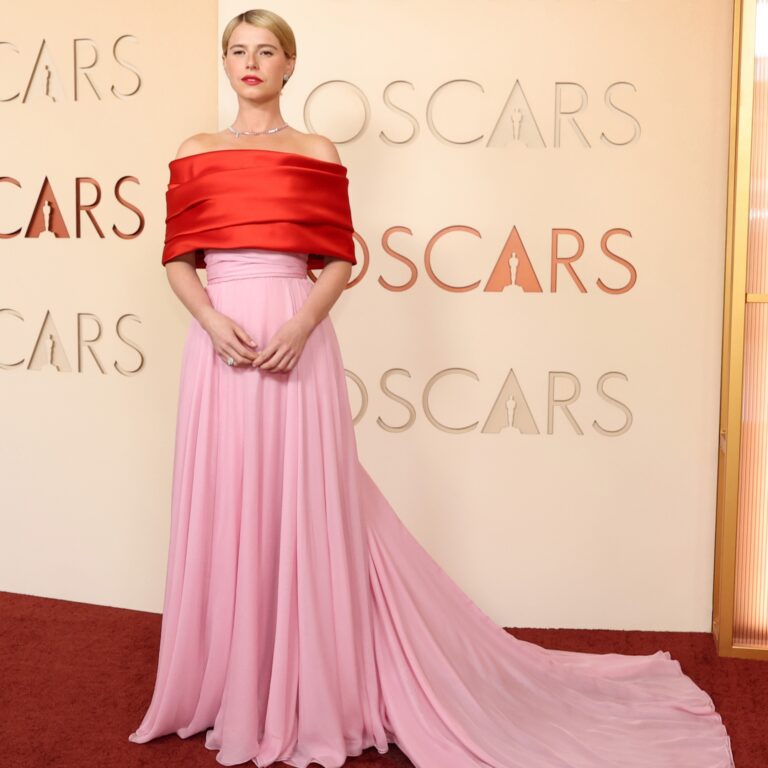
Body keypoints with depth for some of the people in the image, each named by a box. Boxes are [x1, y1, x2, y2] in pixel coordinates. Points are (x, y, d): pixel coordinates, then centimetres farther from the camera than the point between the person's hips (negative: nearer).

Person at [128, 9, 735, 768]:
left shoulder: (318, 155, 7)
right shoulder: (195, 154, 12)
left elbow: (339, 261, 2)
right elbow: (177, 259, 7)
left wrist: (300, 324, -14)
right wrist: (213, 321, -11)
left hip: (298, 342, -2)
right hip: (220, 343, 2)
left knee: (304, 508, 0)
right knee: (223, 508, 6)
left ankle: (311, 692, 15)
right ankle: (227, 687, 23)